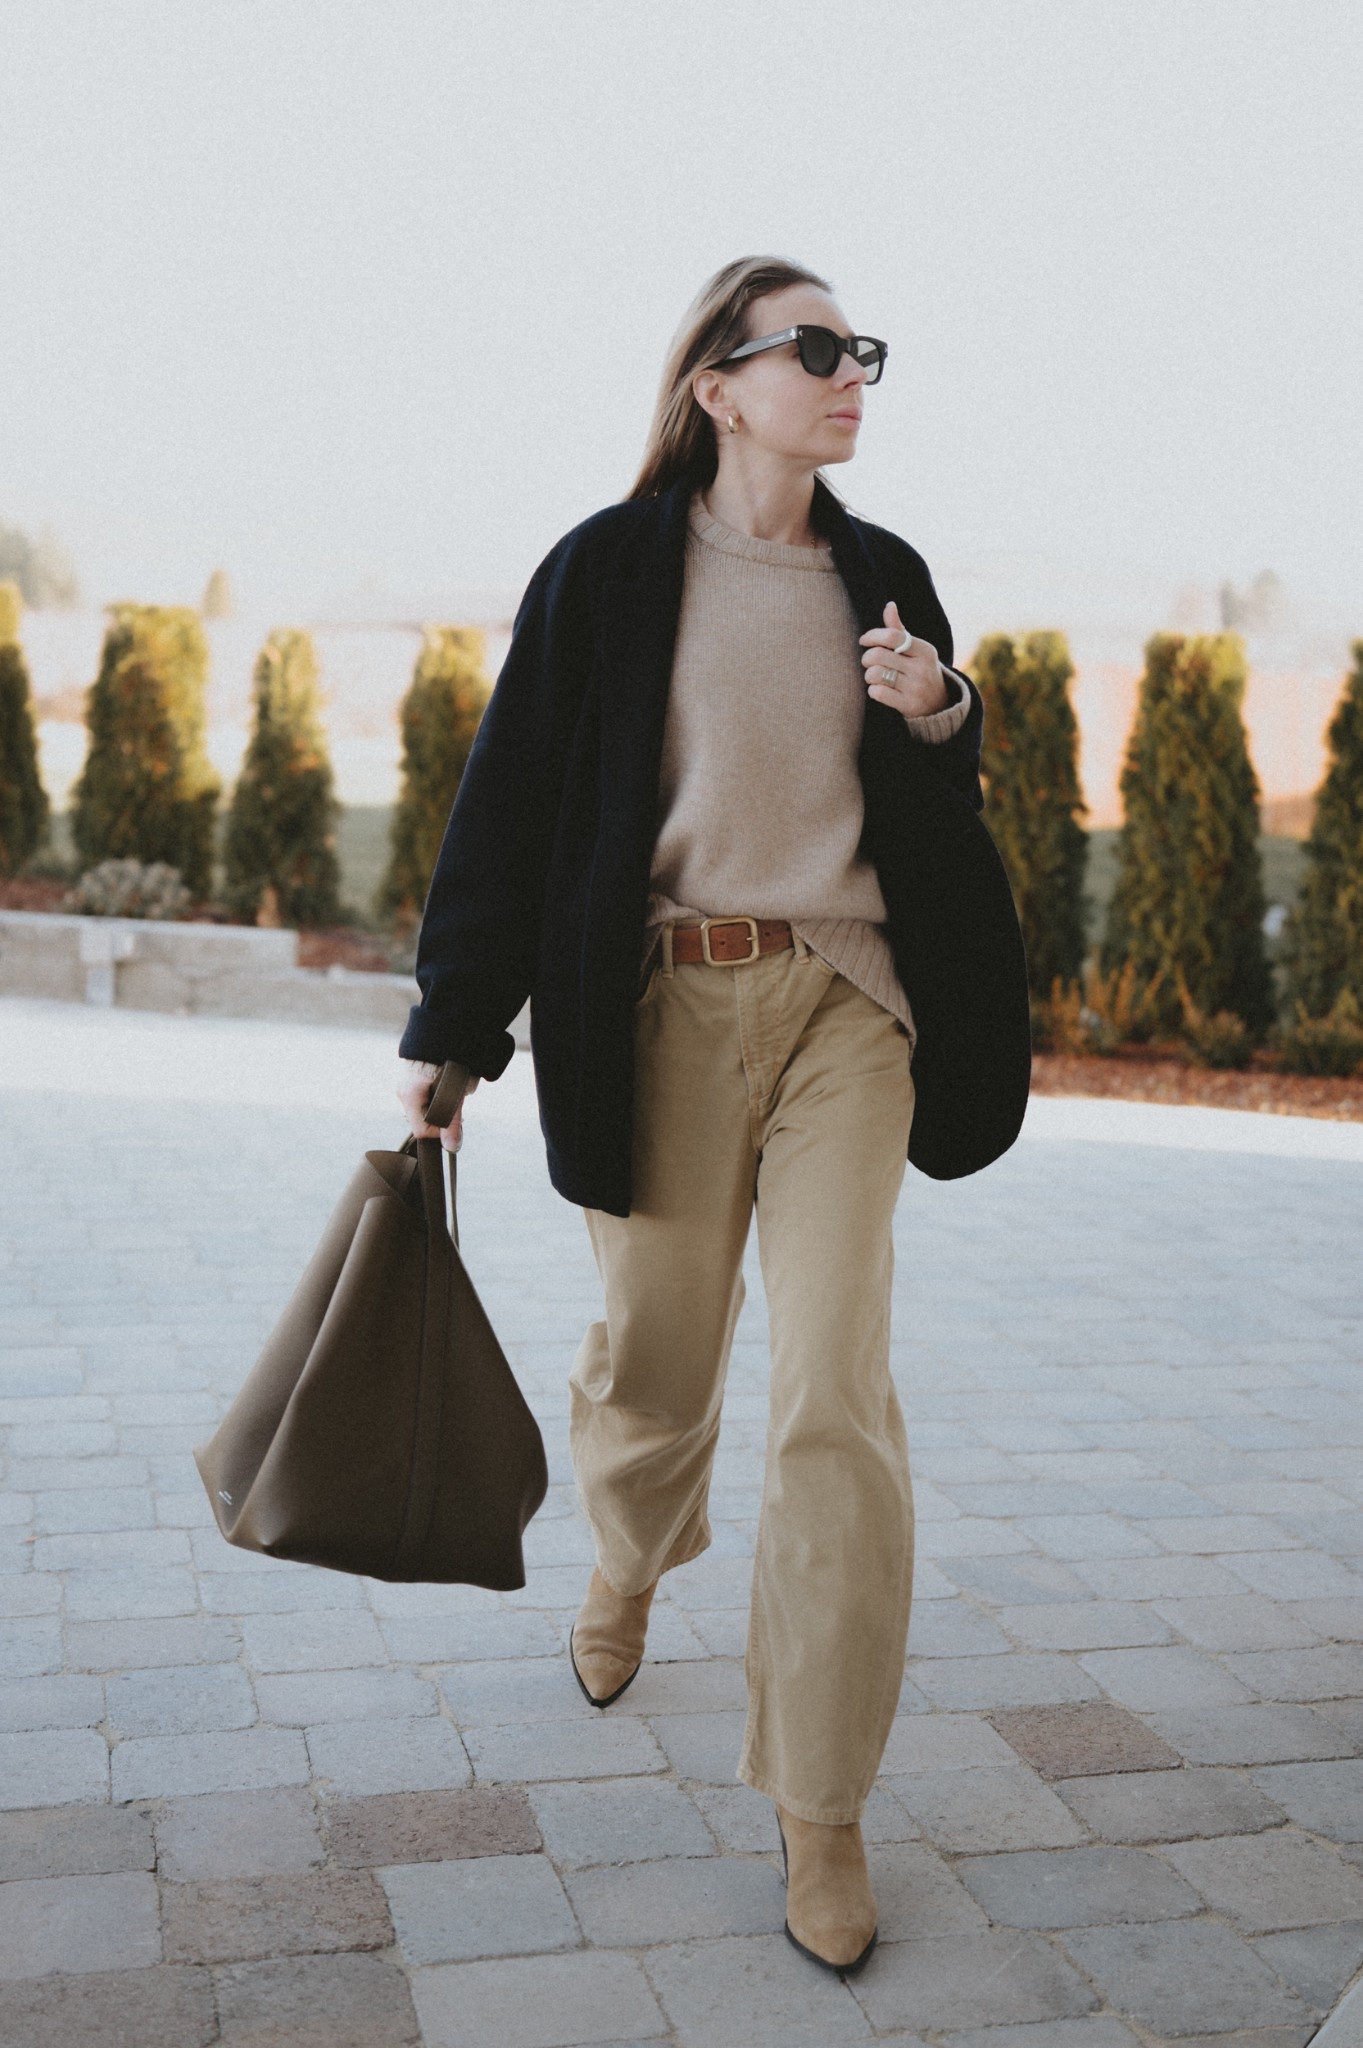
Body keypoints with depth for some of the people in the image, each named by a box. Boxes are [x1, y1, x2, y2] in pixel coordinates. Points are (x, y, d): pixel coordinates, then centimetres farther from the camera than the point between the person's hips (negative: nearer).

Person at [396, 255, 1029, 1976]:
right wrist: (448, 1034, -3)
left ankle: (819, 1804, 6)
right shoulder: (609, 570, 1)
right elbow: (510, 801, -1)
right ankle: (630, 1562, 48)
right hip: (667, 1007, -1)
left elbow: (943, 819, 18)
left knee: (836, 1400, -6)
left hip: (846, 1005, 2)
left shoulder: (884, 579, 11)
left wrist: (938, 716, -4)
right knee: (655, 1359, 11)